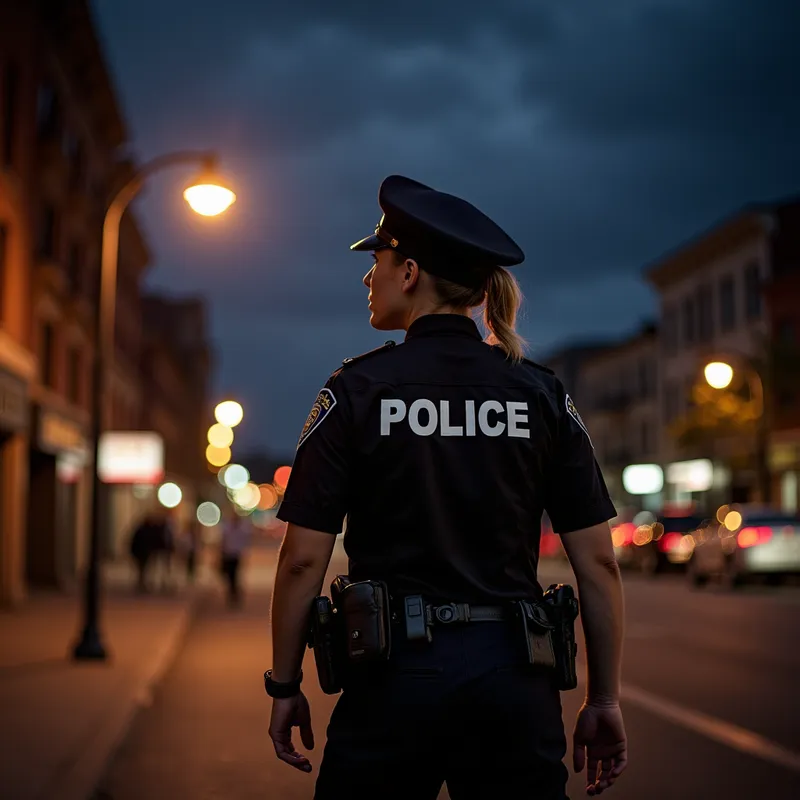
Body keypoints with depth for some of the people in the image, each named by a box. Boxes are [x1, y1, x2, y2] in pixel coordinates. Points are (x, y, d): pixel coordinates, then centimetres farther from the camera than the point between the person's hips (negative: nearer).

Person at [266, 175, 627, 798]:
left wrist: (285, 686, 5)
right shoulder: (543, 394, 3)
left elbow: (303, 560, -6)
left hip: (396, 671, -2)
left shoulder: (357, 390, -4)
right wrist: (604, 699, 9)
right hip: (514, 677, 2)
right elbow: (598, 562, 1)